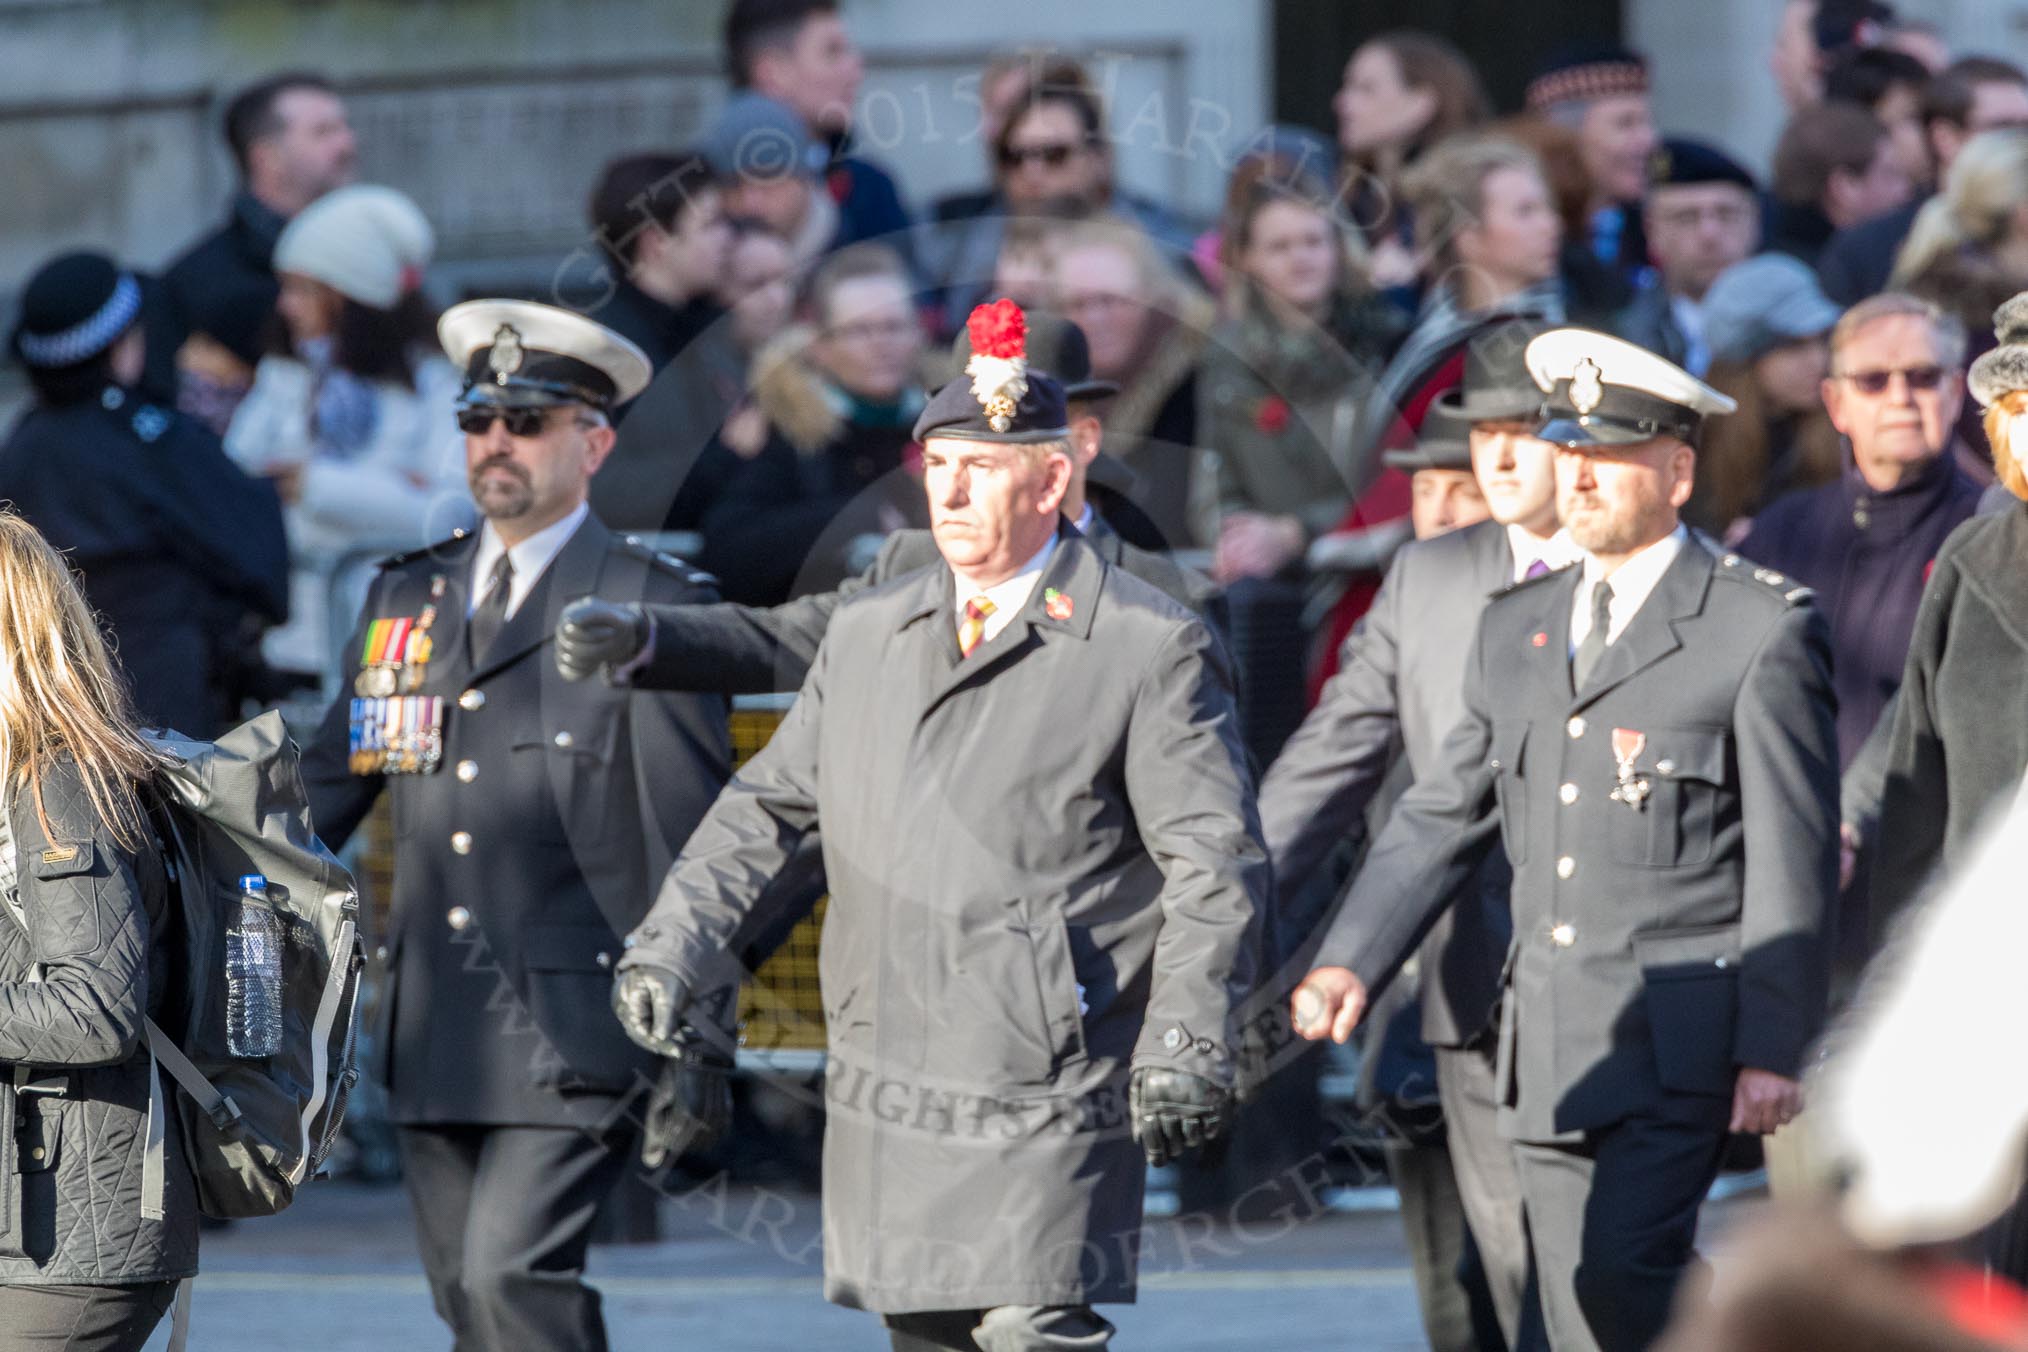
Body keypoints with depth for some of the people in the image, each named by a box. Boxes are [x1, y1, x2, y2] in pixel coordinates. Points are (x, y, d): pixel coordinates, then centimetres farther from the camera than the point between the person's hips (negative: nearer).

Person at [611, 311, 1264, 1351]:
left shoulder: (1149, 650, -3)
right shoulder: (866, 635, 14)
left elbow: (1215, 871, -5)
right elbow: (767, 809, 20)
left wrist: (1186, 1044, -14)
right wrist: (670, 945, 7)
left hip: (1043, 1101, -6)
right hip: (886, 1104, 6)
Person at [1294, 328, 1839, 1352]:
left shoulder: (1762, 632, -4)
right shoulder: (1517, 629, 15)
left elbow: (1795, 862, -6)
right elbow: (1442, 818, 17)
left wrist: (1773, 1048, -11)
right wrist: (1350, 961, 2)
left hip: (1682, 1040, -6)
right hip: (1547, 1052, 6)